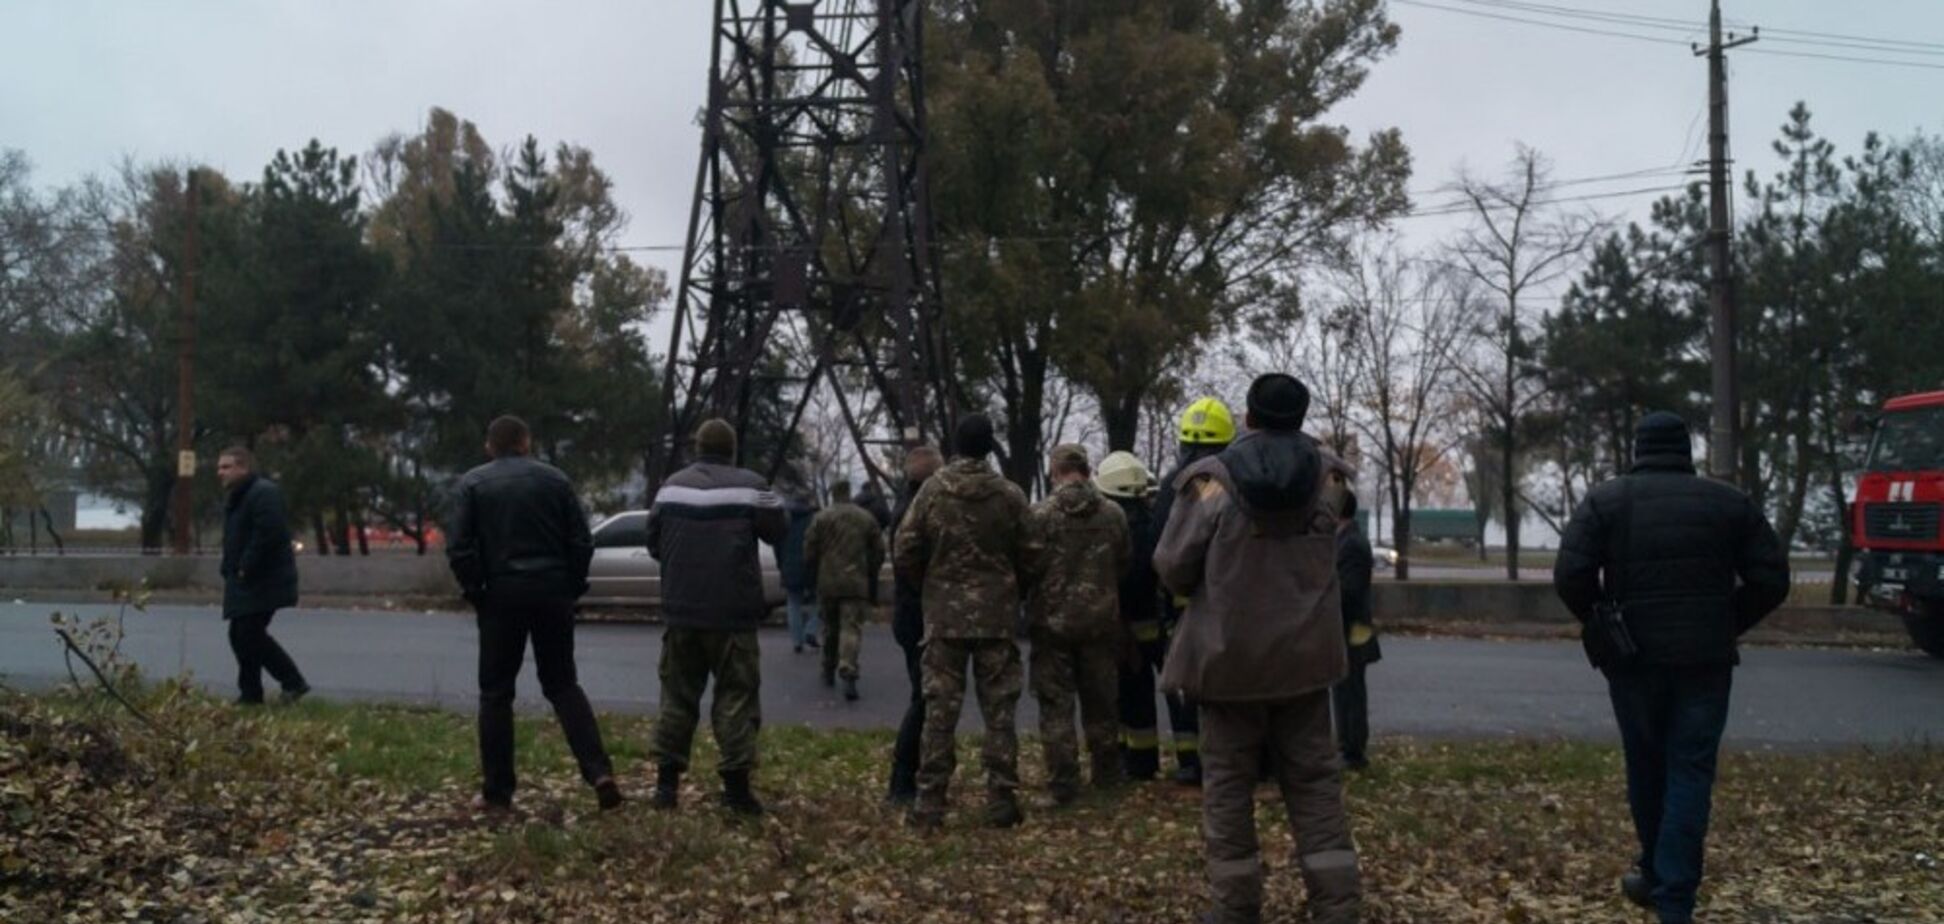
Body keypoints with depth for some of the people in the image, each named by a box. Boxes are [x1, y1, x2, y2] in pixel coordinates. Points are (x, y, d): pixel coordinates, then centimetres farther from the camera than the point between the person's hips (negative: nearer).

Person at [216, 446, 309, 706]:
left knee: (250, 635, -11)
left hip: (263, 582, -10)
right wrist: (230, 571, 13)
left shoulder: (263, 493, -16)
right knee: (241, 635, 11)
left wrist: (247, 568, -22)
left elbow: (268, 535, -28)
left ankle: (293, 683, -2)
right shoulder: (234, 497, 18)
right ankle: (250, 694, 17)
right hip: (243, 582, 10)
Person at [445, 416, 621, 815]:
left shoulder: (471, 484, 1)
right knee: (562, 684, 12)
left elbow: (459, 549, -7)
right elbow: (582, 542, 2)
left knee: (496, 693, 8)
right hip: (553, 593, 2)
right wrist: (571, 588, 10)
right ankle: (599, 771, -2)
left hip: (501, 595, -2)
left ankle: (497, 792, 9)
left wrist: (475, 592, 3)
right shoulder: (555, 480, 6)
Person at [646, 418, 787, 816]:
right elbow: (776, 531, 1)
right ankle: (736, 782, -3)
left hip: (681, 609, 4)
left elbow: (653, 543, 11)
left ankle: (667, 780, 13)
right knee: (736, 695, 2)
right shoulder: (749, 485, -9)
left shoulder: (672, 485, 5)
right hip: (733, 612, -4)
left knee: (678, 694, 12)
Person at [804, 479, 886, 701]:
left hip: (828, 584, 1)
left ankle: (829, 671, 28)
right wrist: (869, 574, 23)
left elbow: (809, 554, 0)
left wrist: (818, 572, 19)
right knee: (852, 628, -6)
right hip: (857, 584, -1)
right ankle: (848, 672, -23)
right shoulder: (867, 519, 5)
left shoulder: (821, 519, 0)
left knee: (830, 628, 16)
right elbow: (878, 553, 8)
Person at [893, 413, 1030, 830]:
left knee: (940, 711, 4)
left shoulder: (931, 491, -4)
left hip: (944, 615, 0)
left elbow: (905, 555, -4)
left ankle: (929, 805, 5)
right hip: (997, 615, 0)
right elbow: (1027, 555, -2)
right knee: (999, 712, 7)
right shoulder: (1009, 495, -4)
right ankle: (1001, 802, 9)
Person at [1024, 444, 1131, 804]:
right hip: (1100, 619, 3)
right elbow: (1123, 565, 7)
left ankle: (1063, 784, 2)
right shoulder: (1113, 514, 0)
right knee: (1099, 702, 16)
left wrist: (1026, 601, 7)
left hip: (1052, 620, -3)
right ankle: (1106, 774, 26)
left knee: (1055, 704, 3)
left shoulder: (1041, 514, -12)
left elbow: (1029, 566, -14)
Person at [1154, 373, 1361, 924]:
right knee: (1314, 780, 10)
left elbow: (1172, 567, -5)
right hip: (1304, 652, 3)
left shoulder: (1214, 482, -10)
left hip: (1229, 653, -3)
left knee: (1228, 782, 7)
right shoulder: (1324, 476, 1)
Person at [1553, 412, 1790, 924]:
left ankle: (1656, 876, 31)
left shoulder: (1606, 499, -1)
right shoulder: (1730, 502, 5)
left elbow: (1569, 576, -10)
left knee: (1646, 768, 15)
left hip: (1634, 656, 0)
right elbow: (1772, 579, 1)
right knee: (1691, 773, 2)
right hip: (1706, 658, 0)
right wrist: (1726, 627, 13)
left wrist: (1601, 625, 6)